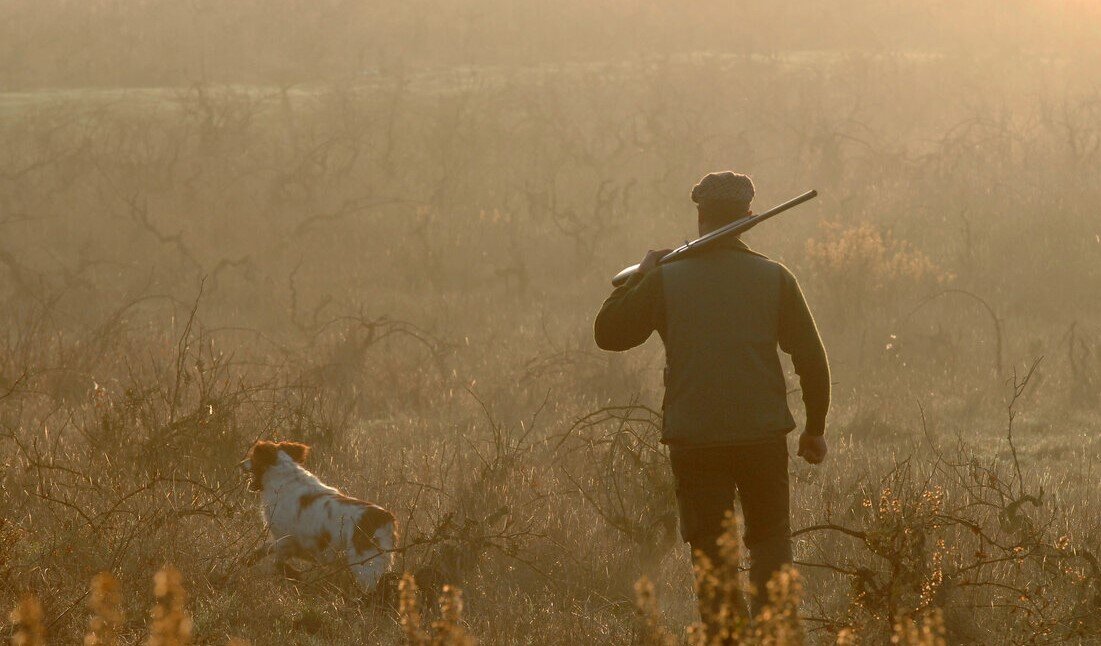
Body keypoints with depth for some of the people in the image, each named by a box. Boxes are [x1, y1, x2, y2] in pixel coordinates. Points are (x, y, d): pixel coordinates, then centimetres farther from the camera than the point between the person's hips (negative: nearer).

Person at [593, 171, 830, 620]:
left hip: (694, 440, -1)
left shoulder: (665, 280, -3)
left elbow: (608, 333, 6)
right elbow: (811, 359, 2)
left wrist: (639, 276, 17)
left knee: (710, 551, 6)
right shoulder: (774, 278, 0)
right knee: (771, 541, 14)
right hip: (763, 435, 1)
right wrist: (815, 428, 13)